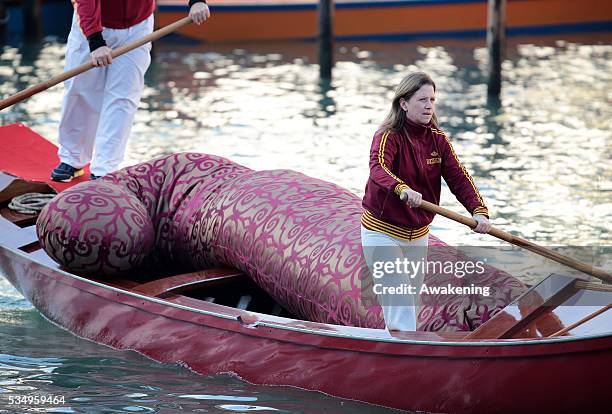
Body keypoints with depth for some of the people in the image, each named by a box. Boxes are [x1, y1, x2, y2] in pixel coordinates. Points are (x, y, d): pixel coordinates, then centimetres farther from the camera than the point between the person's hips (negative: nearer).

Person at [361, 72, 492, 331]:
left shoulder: (437, 140, 1)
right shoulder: (388, 137, -18)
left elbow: (459, 177, -10)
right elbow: (378, 168, -39)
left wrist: (478, 211, -27)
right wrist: (402, 189, -60)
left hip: (417, 236, 7)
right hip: (383, 233, -7)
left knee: (411, 304, 16)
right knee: (400, 308, -14)